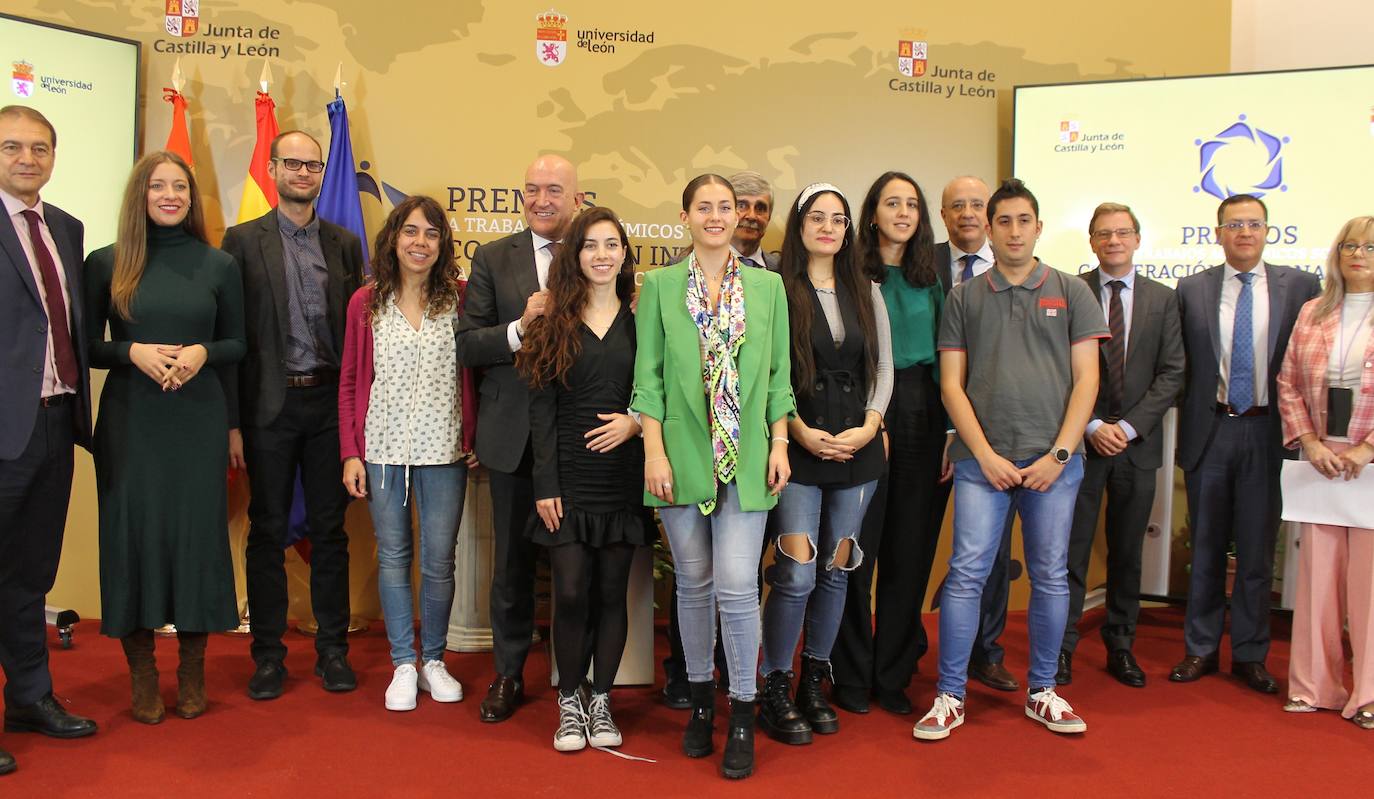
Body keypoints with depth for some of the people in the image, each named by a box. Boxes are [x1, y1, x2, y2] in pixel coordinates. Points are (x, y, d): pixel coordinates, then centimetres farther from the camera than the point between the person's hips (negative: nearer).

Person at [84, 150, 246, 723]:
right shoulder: (105, 263, 4)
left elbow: (238, 344, 9)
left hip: (199, 418, 0)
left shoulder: (218, 265, 6)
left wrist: (203, 353, -11)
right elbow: (86, 346, 5)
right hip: (129, 420, 0)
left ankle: (192, 671, 18)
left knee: (198, 533, 3)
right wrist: (134, 352, -13)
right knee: (133, 534, 3)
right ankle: (141, 674, 18)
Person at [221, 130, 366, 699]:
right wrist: (232, 421, -7)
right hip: (269, 404, -2)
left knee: (329, 529, 8)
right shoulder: (243, 241, 1)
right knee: (268, 531, 7)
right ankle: (268, 655, 18)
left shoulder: (344, 244, 9)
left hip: (329, 402, 2)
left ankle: (332, 650, 19)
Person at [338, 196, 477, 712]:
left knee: (439, 561, 5)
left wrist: (473, 438, -4)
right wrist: (350, 452, 1)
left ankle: (433, 660, 24)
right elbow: (350, 382, 6)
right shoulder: (366, 302, 4)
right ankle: (403, 664, 22)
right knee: (393, 556, 8)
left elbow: (472, 373, 3)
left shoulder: (459, 298, 1)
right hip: (383, 447, 1)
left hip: (443, 449, -1)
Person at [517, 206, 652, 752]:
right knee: (571, 592, -1)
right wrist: (545, 484, -6)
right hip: (570, 476, -1)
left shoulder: (640, 321, 6)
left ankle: (601, 700, 21)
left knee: (612, 592, 6)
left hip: (623, 477, 1)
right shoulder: (556, 323, 4)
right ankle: (569, 702, 18)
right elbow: (542, 408, -1)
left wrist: (634, 422, -11)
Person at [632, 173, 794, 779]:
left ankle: (742, 716, 10)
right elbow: (647, 375, 2)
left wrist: (779, 443, 2)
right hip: (682, 454, 0)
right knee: (693, 582, 9)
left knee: (737, 584, -6)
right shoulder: (660, 285, 5)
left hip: (745, 457, 0)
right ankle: (700, 699, 28)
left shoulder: (767, 287, 9)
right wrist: (654, 452, -6)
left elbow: (779, 374, 10)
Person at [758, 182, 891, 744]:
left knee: (836, 570, 10)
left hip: (857, 448, 5)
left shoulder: (867, 291, 12)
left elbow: (884, 366, 10)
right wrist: (800, 430, -14)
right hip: (799, 448, -4)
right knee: (796, 574, -9)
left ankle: (814, 684, 23)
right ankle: (775, 692, 7)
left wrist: (869, 425, -4)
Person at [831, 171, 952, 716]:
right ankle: (852, 675, 16)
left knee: (911, 549, 8)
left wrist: (950, 432, 2)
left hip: (923, 414, 4)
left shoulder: (930, 279, 12)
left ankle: (893, 674, 21)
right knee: (858, 546, 1)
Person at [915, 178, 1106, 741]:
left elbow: (1086, 380, 3)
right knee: (966, 574, -3)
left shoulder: (1071, 292, 8)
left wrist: (1059, 453, -6)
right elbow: (951, 385, 4)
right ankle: (949, 696, 7)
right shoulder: (965, 298, 8)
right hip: (983, 459, -1)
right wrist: (984, 453, -6)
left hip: (1054, 461, 1)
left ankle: (1042, 691, 23)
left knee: (1051, 577, 8)